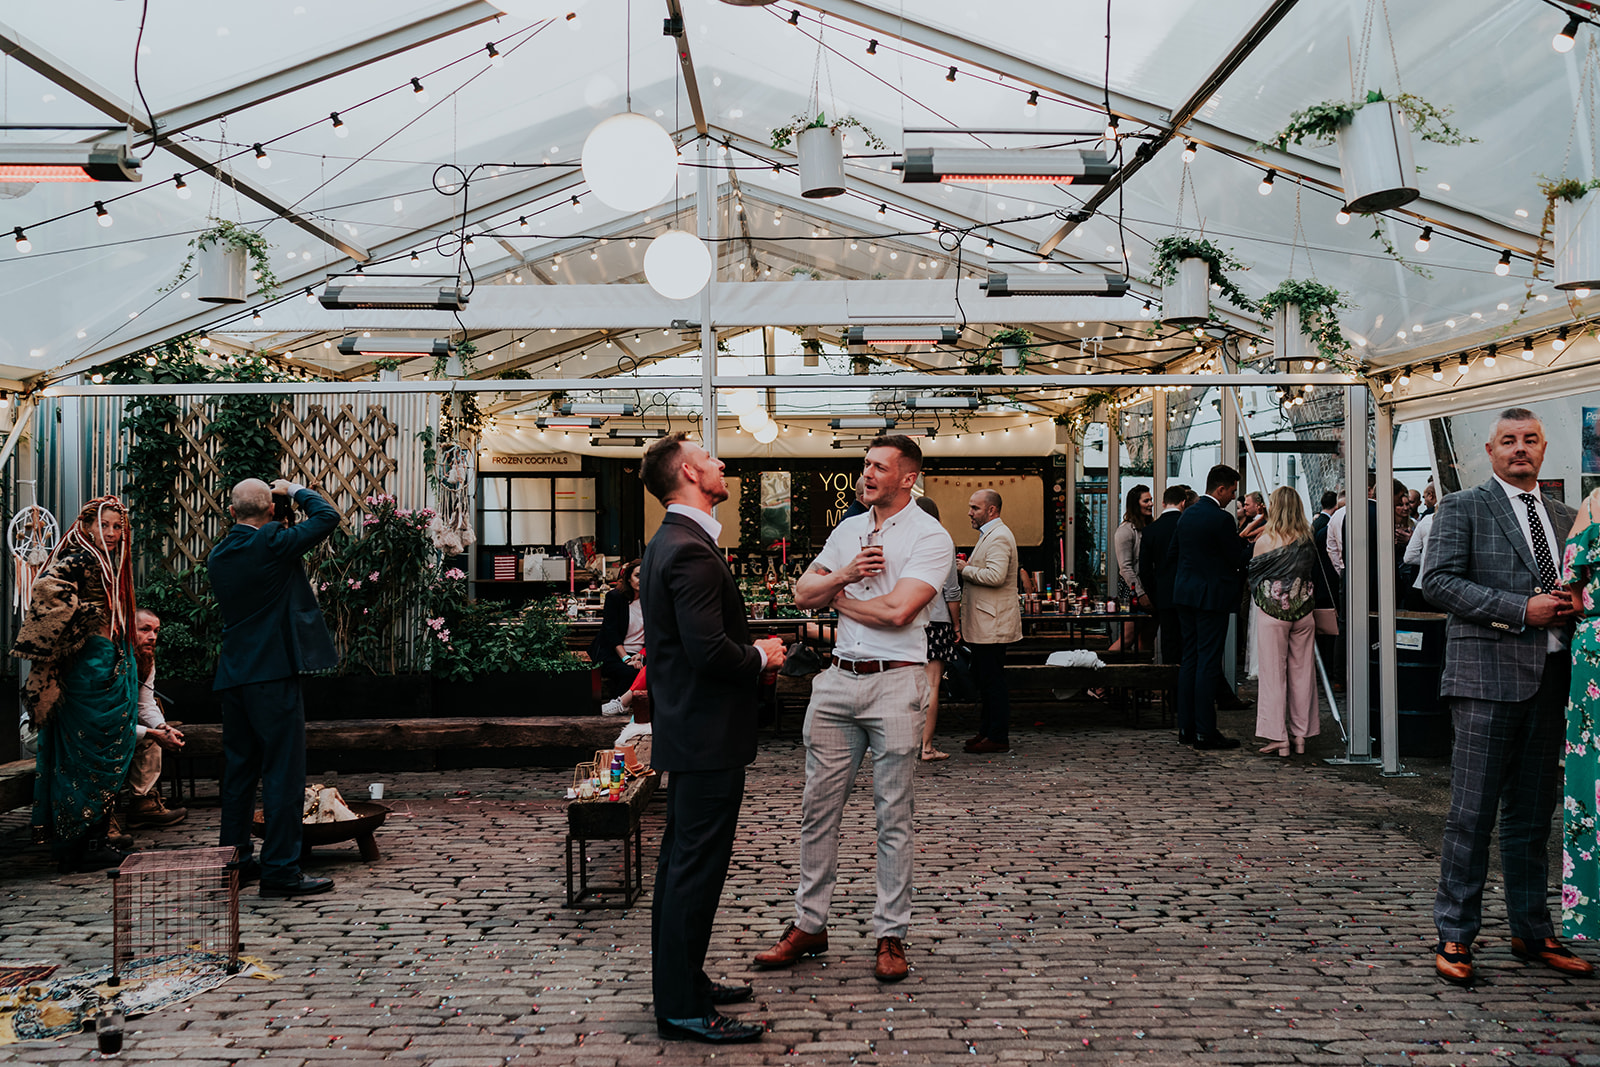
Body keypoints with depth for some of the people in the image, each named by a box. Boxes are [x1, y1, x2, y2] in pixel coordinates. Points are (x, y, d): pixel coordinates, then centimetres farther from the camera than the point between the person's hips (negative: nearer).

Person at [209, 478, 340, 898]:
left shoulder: (218, 555, 9)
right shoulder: (273, 544, -12)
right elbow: (327, 516, -7)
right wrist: (294, 490, 7)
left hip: (233, 674, 8)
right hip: (273, 672, -8)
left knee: (238, 769, 15)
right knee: (283, 771, -4)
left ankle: (235, 860, 22)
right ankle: (280, 870, -3)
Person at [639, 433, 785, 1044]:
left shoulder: (665, 545, 13)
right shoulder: (692, 552, -20)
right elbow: (710, 650, -27)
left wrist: (750, 653, 12)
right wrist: (762, 657, -10)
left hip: (683, 731, 11)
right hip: (709, 736, -11)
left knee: (680, 861, 18)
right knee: (697, 868, -3)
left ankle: (679, 979, 30)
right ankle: (683, 1008, 5)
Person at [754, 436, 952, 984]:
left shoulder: (930, 536, -6)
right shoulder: (848, 529, 15)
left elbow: (898, 610, -17)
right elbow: (803, 594, 12)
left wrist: (841, 600, -1)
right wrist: (844, 574, -7)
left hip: (894, 683, -5)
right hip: (839, 678, 6)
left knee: (893, 816, 3)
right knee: (819, 806, 8)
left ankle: (891, 934, 14)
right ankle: (809, 924, 20)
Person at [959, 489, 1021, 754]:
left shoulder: (999, 536, -15)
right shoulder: (990, 535, 20)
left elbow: (995, 575, -27)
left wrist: (965, 569, -14)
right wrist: (967, 567, 10)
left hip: (992, 623, -11)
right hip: (984, 623, 11)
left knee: (992, 681, -6)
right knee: (984, 680, 15)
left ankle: (998, 738, -1)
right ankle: (986, 732, 22)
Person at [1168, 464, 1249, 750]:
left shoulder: (1187, 514, 9)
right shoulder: (1221, 519, -16)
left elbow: (1171, 553, 16)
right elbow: (1239, 560, -12)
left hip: (1185, 595, 8)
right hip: (1212, 597, -8)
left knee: (1189, 660, 12)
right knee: (1208, 664, -4)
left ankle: (1186, 727, 14)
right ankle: (1205, 731, -2)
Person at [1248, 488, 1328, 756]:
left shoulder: (1265, 540, -10)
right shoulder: (1308, 540, -1)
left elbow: (1254, 573, 2)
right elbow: (1315, 574, 9)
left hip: (1272, 612, -3)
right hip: (1303, 613, 4)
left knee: (1274, 674, 2)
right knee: (1301, 673, 10)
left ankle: (1278, 737, 1)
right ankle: (1300, 735, 16)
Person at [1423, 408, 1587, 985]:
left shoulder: (1563, 515, 18)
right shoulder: (1463, 507, 0)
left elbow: (1571, 586, 25)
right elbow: (1438, 580, -10)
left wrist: (1569, 608, 1)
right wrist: (1520, 609, -16)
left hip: (1550, 676, 6)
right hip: (1488, 675, -6)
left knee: (1534, 812, 13)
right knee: (1473, 812, -4)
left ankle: (1531, 931, 24)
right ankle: (1454, 936, 4)